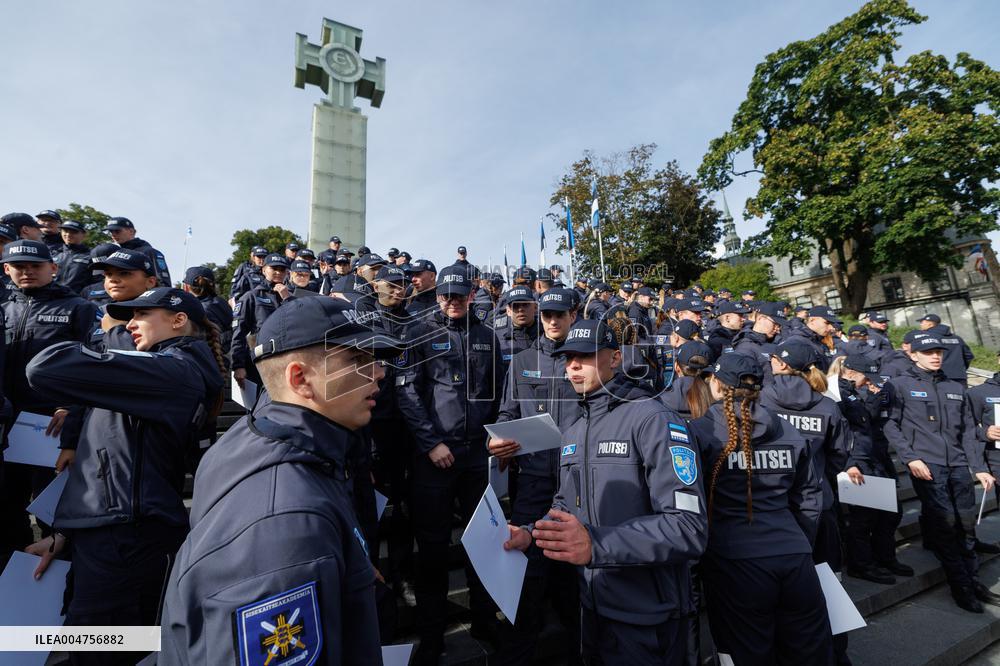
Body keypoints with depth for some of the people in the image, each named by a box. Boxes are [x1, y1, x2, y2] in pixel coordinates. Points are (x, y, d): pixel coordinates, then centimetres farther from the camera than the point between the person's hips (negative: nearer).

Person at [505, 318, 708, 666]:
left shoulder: (654, 419, -20)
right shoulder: (573, 433, 8)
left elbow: (689, 527, -27)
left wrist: (596, 543, -37)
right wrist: (530, 534, -2)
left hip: (647, 616, -7)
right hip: (593, 604, 8)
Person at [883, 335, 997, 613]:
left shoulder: (955, 388, 17)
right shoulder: (900, 385, -1)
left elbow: (968, 431, 17)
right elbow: (890, 425, -7)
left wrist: (979, 468, 10)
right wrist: (910, 458, -13)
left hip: (958, 465, 5)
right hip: (926, 464, -5)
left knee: (965, 524, 8)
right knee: (945, 523, -6)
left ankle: (973, 579, 25)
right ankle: (961, 586, 7)